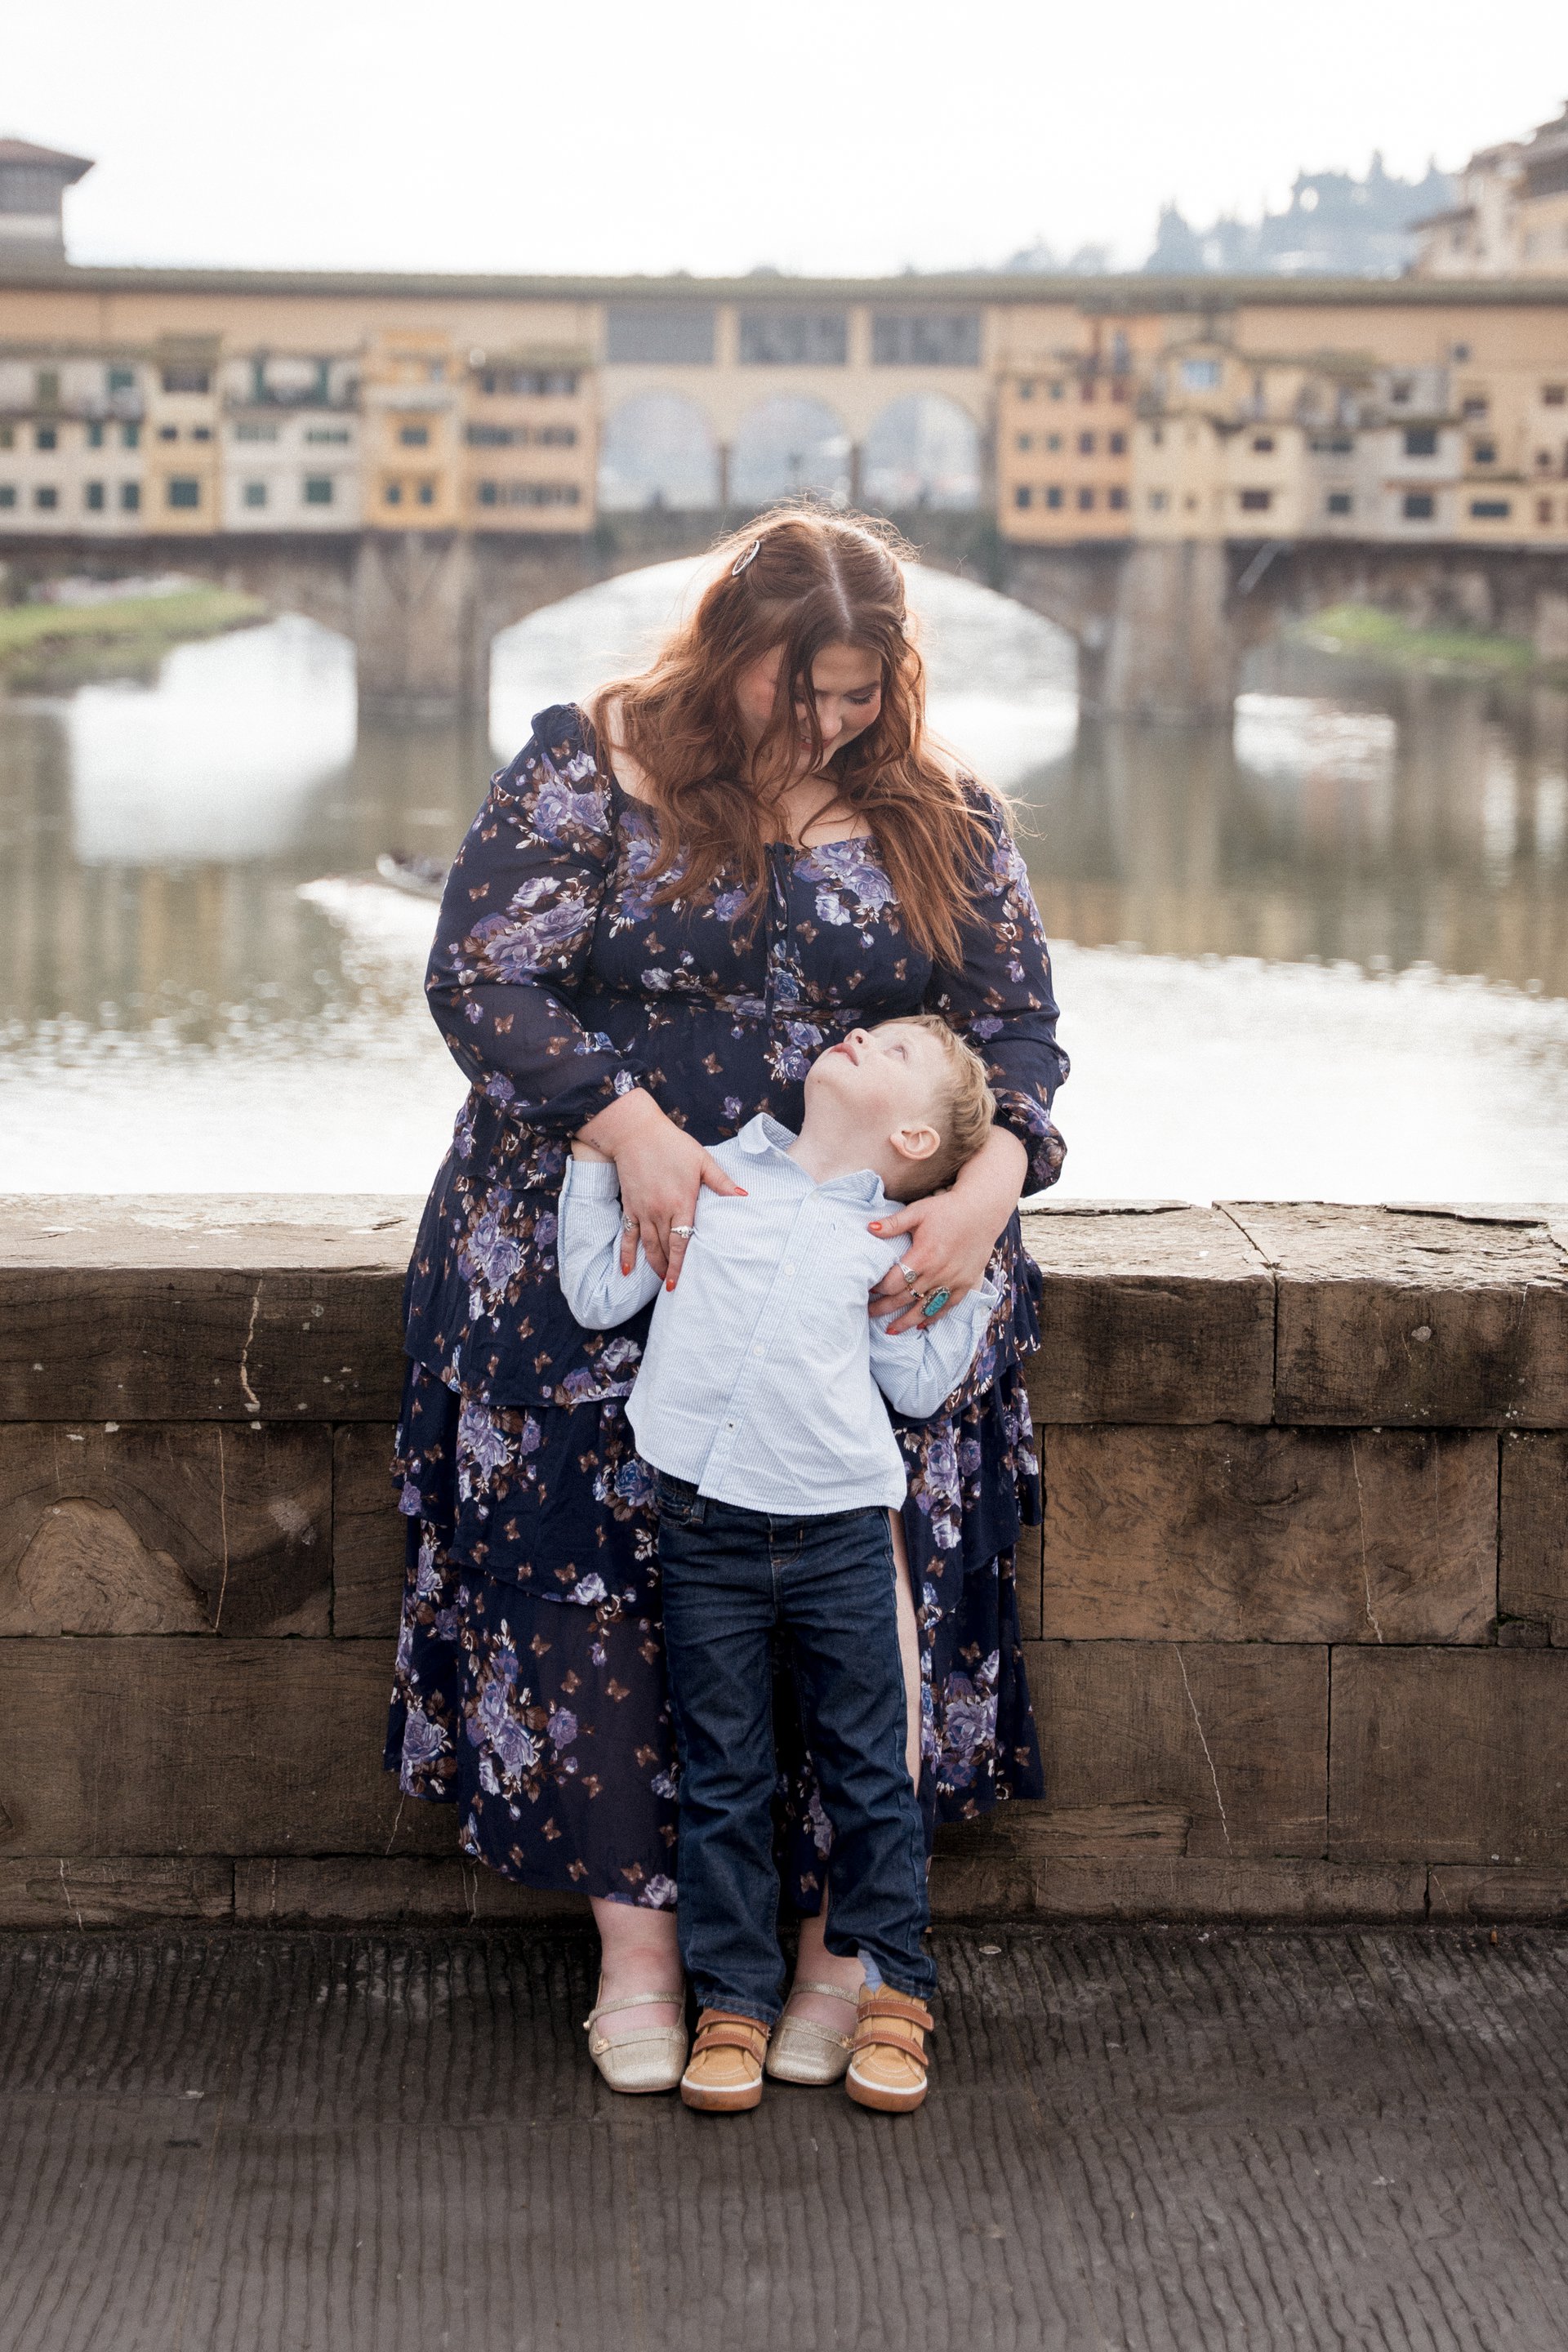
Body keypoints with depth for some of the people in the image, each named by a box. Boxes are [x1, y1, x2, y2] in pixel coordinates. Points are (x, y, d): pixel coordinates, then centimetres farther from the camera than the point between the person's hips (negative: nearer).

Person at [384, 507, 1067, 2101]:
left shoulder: (939, 820, 11)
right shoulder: (586, 768, 4)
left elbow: (1018, 1028, 8)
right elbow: (480, 975, -5)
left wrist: (989, 1182, -14)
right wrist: (632, 1128, -19)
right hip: (606, 1225, -1)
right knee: (582, 1517, -22)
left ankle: (848, 1925, -13)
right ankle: (633, 1935, -15)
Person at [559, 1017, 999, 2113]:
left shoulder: (886, 1239, 6)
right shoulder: (707, 1178, 7)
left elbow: (916, 1385, 8)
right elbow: (598, 1294, 7)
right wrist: (597, 1155, 7)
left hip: (839, 1529, 0)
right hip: (707, 1527, 0)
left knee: (869, 1767, 6)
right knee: (723, 1775, 7)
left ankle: (890, 1992, 19)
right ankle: (734, 2000, 16)